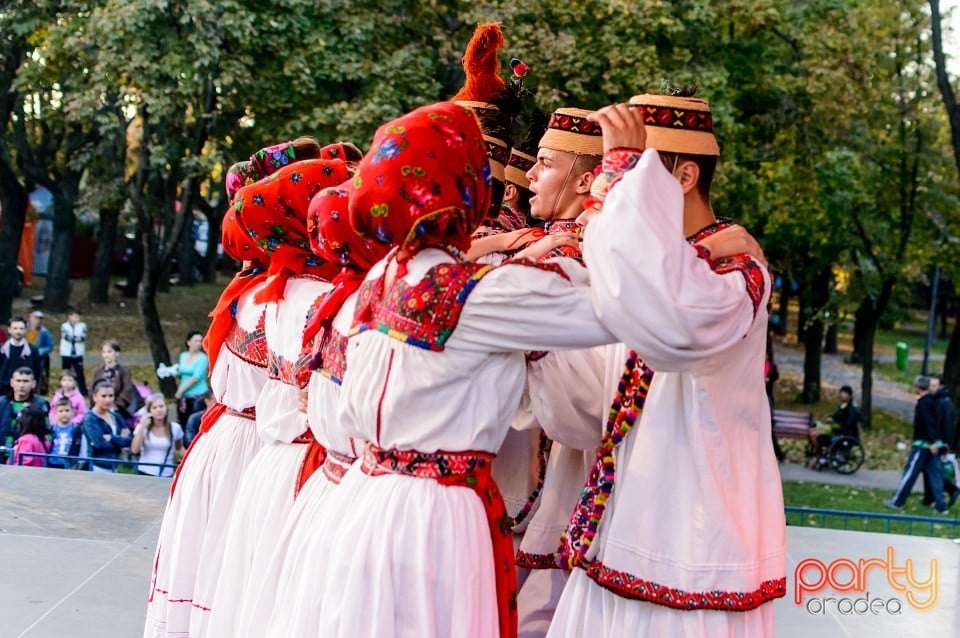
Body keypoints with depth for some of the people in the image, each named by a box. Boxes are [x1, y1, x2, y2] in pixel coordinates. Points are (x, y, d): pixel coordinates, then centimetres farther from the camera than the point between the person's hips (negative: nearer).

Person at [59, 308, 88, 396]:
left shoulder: (82, 326, 3)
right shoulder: (64, 326, 2)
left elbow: (83, 337, -11)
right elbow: (66, 336, -14)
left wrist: (72, 337, -15)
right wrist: (77, 337, -10)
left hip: (78, 354, 0)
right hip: (66, 354, 0)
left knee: (80, 373, -3)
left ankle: (83, 392, 0)